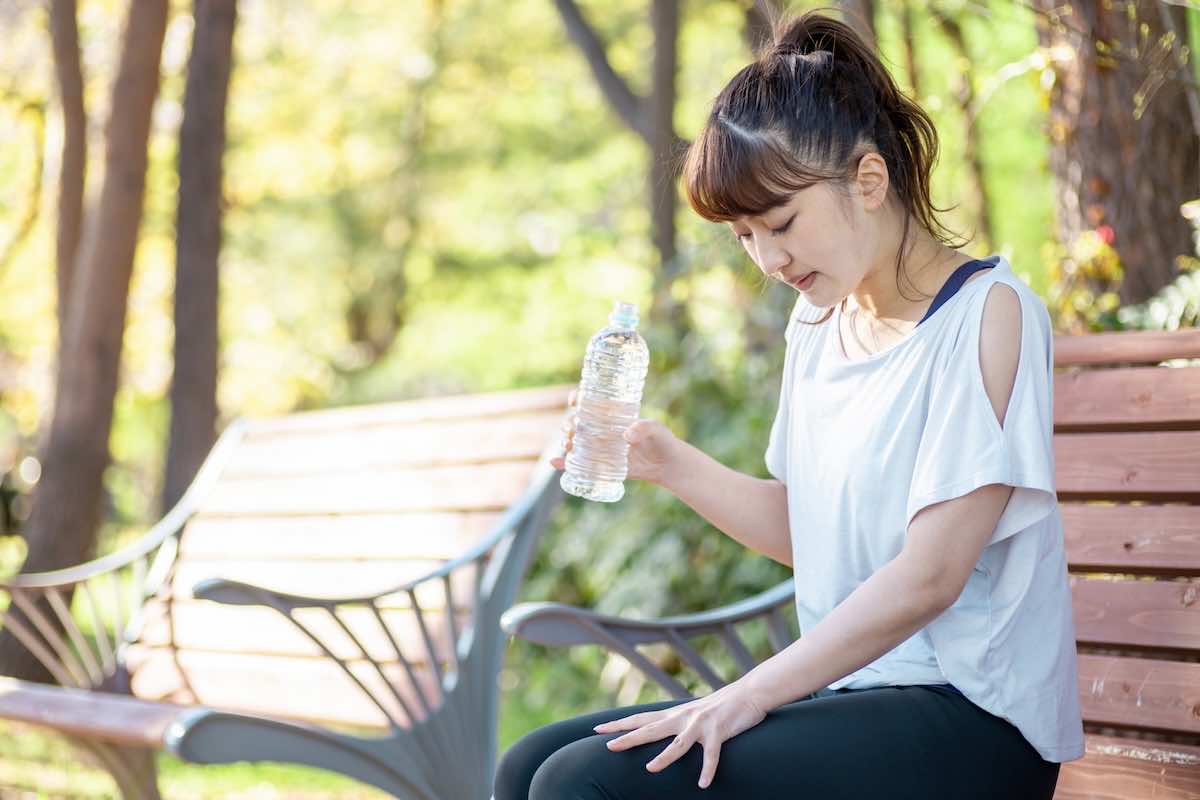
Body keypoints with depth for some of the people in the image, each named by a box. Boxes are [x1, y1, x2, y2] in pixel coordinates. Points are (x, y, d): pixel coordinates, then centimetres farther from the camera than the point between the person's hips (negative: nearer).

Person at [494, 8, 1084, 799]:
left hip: (964, 714, -8)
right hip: (848, 691, 8)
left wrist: (752, 694, -20)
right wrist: (668, 462, 4)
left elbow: (929, 576, -18)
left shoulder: (990, 313, -11)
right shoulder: (817, 325, 14)